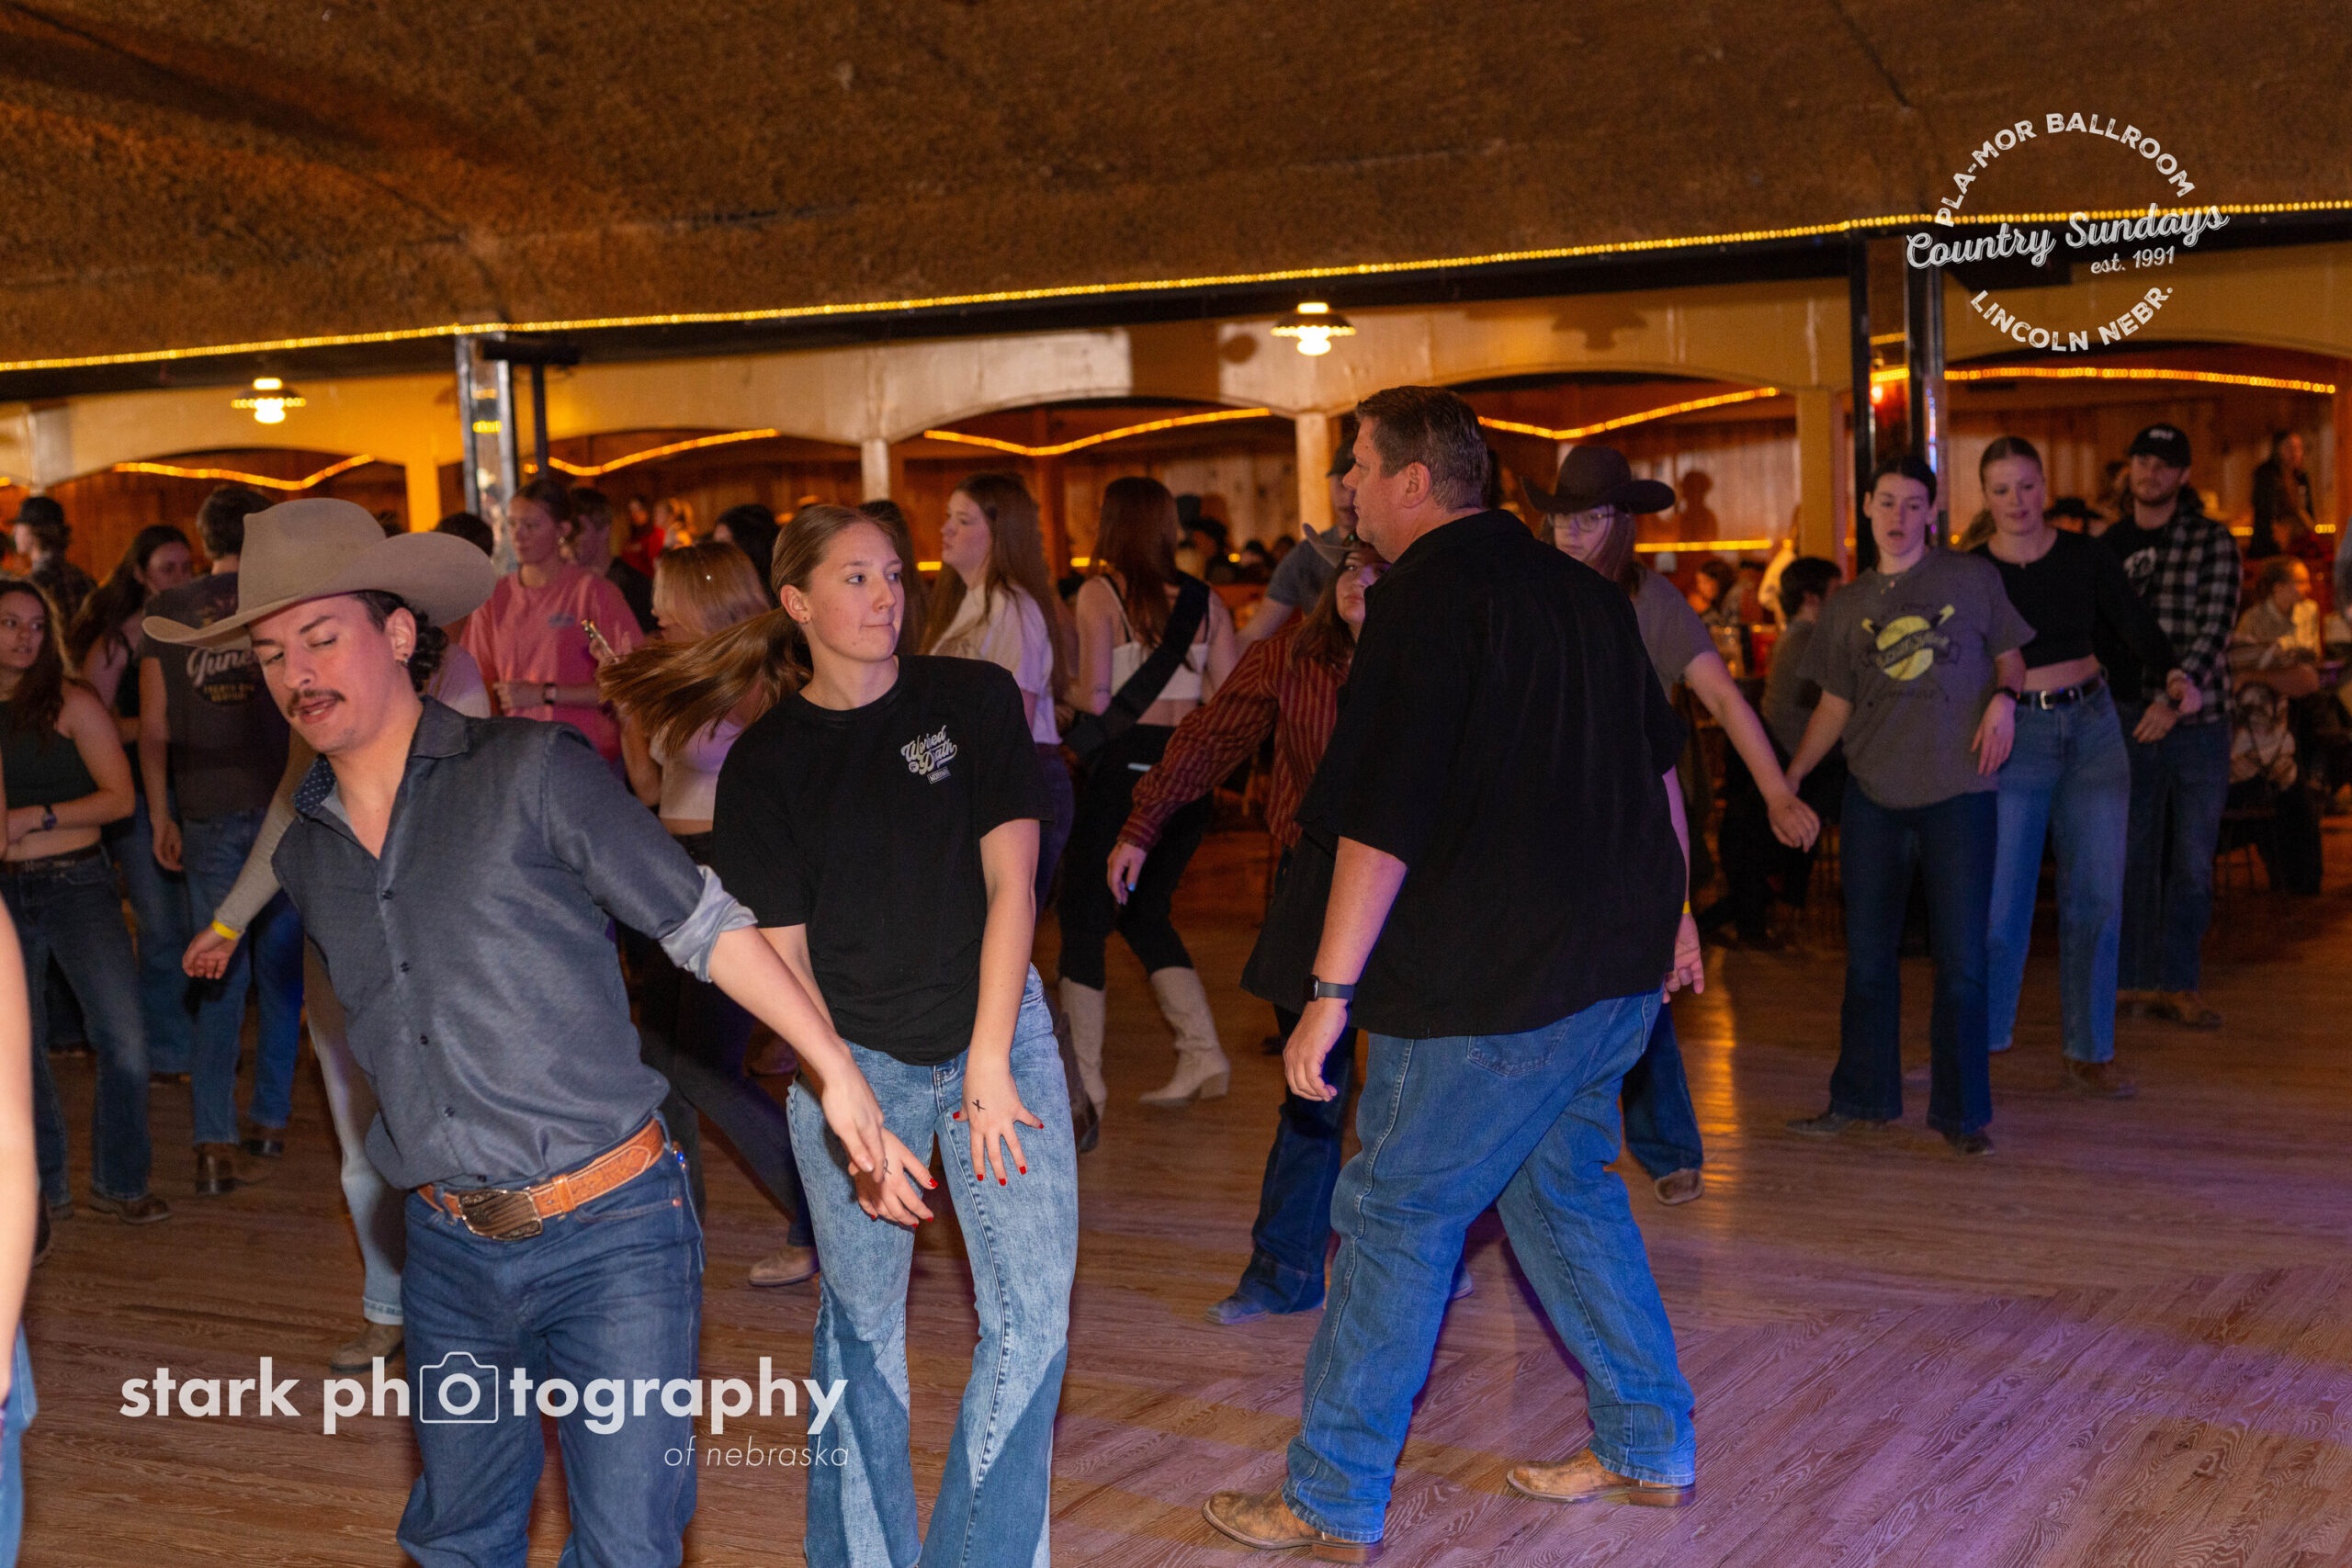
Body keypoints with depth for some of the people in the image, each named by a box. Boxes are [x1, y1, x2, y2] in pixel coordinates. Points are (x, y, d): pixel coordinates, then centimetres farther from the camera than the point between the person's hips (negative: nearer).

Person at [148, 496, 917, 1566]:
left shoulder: (529, 774, -8)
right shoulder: (305, 856, 9)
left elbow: (706, 926, -6)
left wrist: (837, 1070, -8)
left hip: (611, 1238, -5)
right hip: (450, 1254, 5)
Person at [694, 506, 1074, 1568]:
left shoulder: (975, 699, -2)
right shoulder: (763, 766, -3)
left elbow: (1009, 884, -5)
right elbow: (784, 961, -4)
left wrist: (989, 1061, -11)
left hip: (997, 1033, 1)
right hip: (851, 1060, 0)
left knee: (1033, 1314, -3)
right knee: (860, 1320, 8)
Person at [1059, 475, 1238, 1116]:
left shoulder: (1100, 594, -8)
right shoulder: (1203, 599, 5)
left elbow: (1096, 699, -16)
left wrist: (1067, 696, 5)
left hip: (1123, 767, -5)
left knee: (1084, 919, 7)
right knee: (1144, 912, 20)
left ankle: (1083, 1080, 9)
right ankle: (1203, 1053, 11)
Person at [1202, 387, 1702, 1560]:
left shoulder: (1427, 598, -14)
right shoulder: (1578, 588, 12)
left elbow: (1381, 821, -20)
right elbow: (1656, 761, 22)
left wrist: (1330, 993, -18)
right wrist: (1668, 908, 33)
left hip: (1485, 986, -9)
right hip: (1614, 966, 9)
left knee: (1395, 1220, 0)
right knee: (1565, 1190, 21)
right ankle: (1651, 1451, 28)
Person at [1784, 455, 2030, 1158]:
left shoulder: (1972, 579, 4)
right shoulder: (1846, 605, 10)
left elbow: (2010, 657, 11)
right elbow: (1834, 706, 12)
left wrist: (2004, 697, -11)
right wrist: (1787, 779, 1)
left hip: (1958, 791, -2)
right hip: (1873, 792, 3)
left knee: (1961, 959, -1)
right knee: (1868, 954, 9)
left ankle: (1961, 1112, 10)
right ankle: (1862, 1099, 23)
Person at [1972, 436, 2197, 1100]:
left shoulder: (2084, 557, 2)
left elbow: (2138, 630, 2)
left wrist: (2173, 676, -16)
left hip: (2092, 729, 2)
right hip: (2013, 740, -2)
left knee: (2096, 896, 3)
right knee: (2000, 901, -5)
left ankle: (2090, 1056, 13)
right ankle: (1979, 1041, 14)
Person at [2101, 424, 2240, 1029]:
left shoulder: (2213, 542, 0)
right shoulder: (2106, 547, 9)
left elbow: (2215, 627, -11)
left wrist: (2175, 695, -23)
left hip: (2196, 720, -1)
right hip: (2126, 719, 2)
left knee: (2192, 865, 3)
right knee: (2132, 858, 4)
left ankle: (2178, 984, 13)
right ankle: (2132, 980, 14)